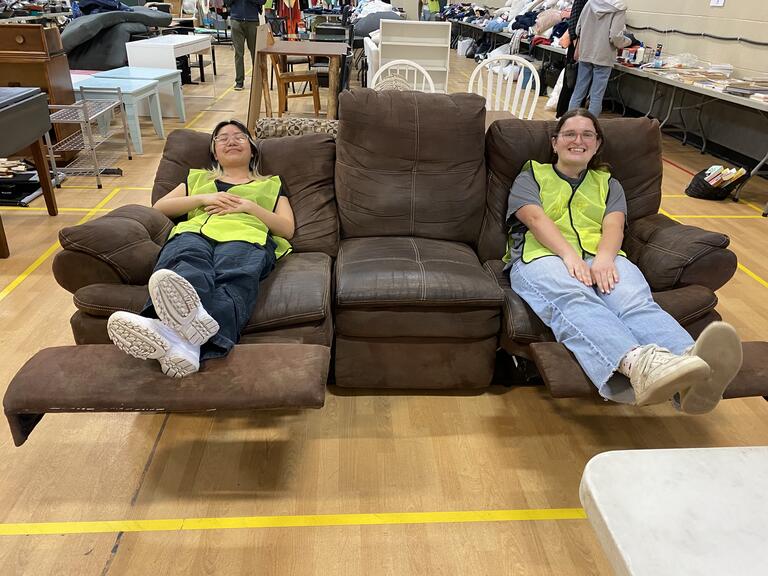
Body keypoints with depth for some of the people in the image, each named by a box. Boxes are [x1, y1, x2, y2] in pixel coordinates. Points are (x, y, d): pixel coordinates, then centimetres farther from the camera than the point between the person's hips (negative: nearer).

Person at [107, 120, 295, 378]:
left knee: (234, 277, -42)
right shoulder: (198, 178, 40)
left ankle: (175, 334, -74)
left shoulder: (270, 184, 34)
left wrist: (249, 207, 4)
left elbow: (287, 229, 19)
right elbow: (159, 207, 26)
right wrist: (203, 199, 10)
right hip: (194, 233, 2)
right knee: (188, 267, -41)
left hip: (244, 238, -1)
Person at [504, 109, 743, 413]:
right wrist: (569, 255, -18)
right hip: (543, 256, -3)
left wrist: (604, 257, -16)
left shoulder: (608, 184, 31)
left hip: (601, 258, 3)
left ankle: (690, 358, -64)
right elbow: (536, 218, 2)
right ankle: (637, 363, -68)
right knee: (574, 299, -40)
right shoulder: (531, 176, 23)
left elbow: (614, 225, 10)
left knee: (636, 300, -34)